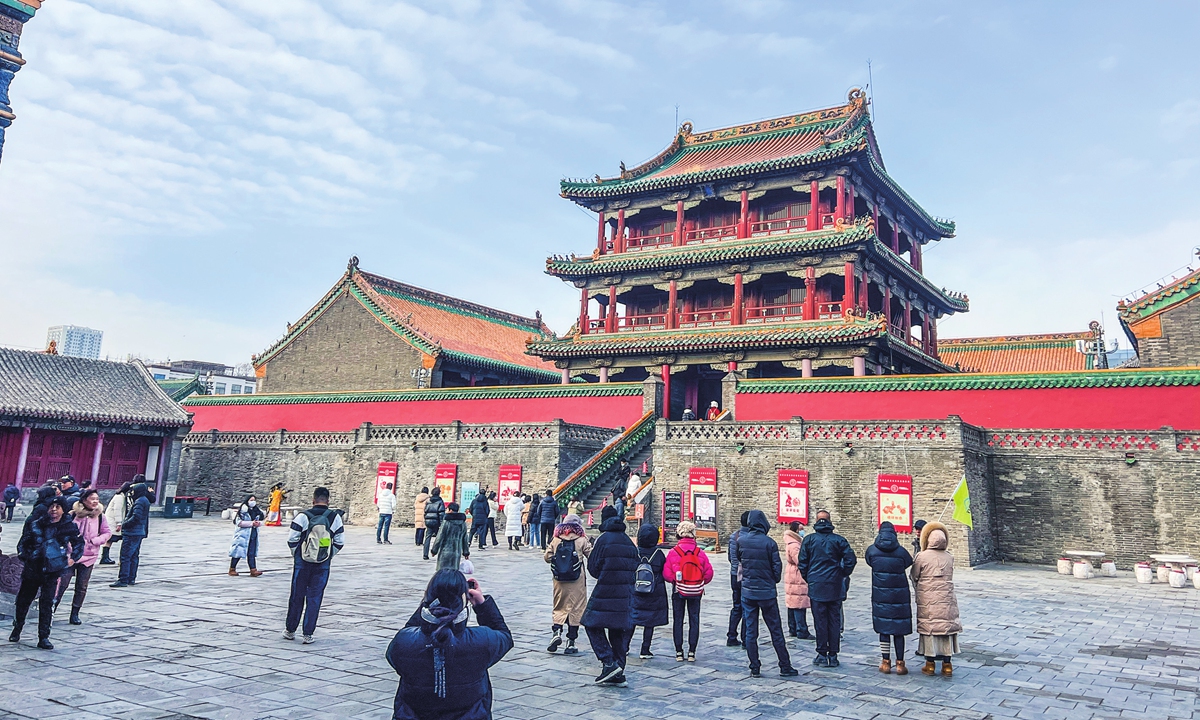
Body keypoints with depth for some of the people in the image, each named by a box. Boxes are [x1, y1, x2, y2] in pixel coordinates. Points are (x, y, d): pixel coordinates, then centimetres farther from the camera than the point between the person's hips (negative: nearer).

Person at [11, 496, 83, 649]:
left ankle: (43, 638, 3)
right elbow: (23, 542, 9)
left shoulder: (69, 527, 0)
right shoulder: (36, 524, 0)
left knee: (47, 603, -3)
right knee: (23, 599, 14)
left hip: (52, 571, -2)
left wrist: (73, 559, 6)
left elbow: (79, 543, 14)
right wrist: (23, 555, -3)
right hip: (32, 568, 2)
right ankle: (16, 630, 36)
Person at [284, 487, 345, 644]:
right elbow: (340, 542, 0)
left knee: (296, 597, 13)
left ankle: (290, 630, 25)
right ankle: (308, 634, 10)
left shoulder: (302, 516, -8)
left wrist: (296, 555, 11)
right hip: (323, 565, 1)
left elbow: (292, 540, -6)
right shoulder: (335, 517, -2)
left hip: (302, 562, -1)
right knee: (315, 598, 7)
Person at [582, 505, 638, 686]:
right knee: (618, 630, 12)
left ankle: (609, 662, -7)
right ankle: (618, 674, 14)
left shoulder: (603, 539, -9)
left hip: (605, 591, -6)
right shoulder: (628, 541, 9)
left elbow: (594, 569, -7)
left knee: (593, 625, 5)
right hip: (625, 593, 6)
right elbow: (635, 566, 12)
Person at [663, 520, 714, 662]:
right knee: (694, 621, 10)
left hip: (678, 591, -1)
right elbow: (709, 573, -1)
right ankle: (691, 652, 11)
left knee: (678, 621, 9)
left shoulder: (673, 552, -11)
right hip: (696, 592, 1)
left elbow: (667, 574, -10)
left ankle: (679, 652, 11)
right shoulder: (700, 553, -6)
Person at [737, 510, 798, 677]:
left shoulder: (741, 541, -4)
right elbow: (777, 566, -7)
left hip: (747, 592, 2)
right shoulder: (769, 542, -13)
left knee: (750, 631, 8)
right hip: (767, 593, -2)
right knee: (776, 631, 8)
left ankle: (754, 668, 10)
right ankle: (785, 667, 16)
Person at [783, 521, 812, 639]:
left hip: (792, 577, 11)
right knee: (799, 606, -5)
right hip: (798, 578, -11)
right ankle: (802, 632, -1)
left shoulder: (792, 543, 13)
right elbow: (801, 561, -23)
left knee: (792, 605, 14)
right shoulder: (794, 545, -20)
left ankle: (793, 630, 21)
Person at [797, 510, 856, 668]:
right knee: (835, 621, 8)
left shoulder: (809, 539, -1)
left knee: (820, 621, 4)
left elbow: (802, 562, -2)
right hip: (835, 587, 1)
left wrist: (808, 579, 12)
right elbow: (851, 559, -6)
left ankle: (822, 655, 7)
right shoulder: (838, 539, 0)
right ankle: (833, 656, 11)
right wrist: (843, 575, 7)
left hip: (816, 586, -1)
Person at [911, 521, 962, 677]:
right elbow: (949, 578, 9)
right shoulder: (950, 558, 0)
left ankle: (930, 664, 9)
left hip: (927, 601, -2)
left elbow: (914, 577, 2)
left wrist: (918, 589, 22)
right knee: (947, 628, 9)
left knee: (928, 629, 5)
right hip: (947, 601, 2)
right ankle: (947, 665, 12)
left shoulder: (921, 556, -8)